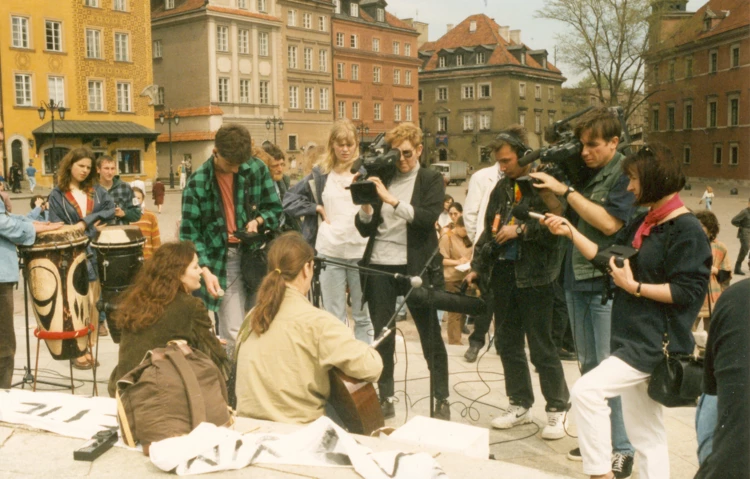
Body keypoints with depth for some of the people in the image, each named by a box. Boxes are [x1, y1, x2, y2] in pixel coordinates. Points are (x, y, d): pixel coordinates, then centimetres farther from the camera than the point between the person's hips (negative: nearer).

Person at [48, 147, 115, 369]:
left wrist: (86, 222, -12)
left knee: (93, 302, 5)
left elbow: (111, 209, 0)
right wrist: (92, 231, -10)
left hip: (98, 254, 3)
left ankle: (88, 348, 12)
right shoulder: (57, 195, 3)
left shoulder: (96, 190, 13)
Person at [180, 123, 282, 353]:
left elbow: (275, 209, 12)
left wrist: (258, 220, -11)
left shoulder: (256, 169, 1)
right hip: (222, 261, -3)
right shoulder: (198, 182, -7)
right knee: (235, 335, -5)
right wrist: (205, 270, -18)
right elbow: (190, 233, -6)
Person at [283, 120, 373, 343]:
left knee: (363, 316, 7)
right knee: (334, 318, 7)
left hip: (361, 251, -1)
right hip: (329, 252, 1)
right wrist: (316, 208, 2)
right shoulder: (320, 174, 9)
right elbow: (289, 201, 13)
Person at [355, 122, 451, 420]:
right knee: (382, 335, 8)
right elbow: (365, 229, 9)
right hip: (379, 266, 3)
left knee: (430, 334, 3)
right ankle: (385, 398, 19)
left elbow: (428, 217, -15)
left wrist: (392, 200, -23)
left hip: (415, 267, -3)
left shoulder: (431, 180, 2)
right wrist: (366, 206, -10)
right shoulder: (381, 179, 11)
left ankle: (442, 400, 15)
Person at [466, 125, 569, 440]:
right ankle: (520, 405, 26)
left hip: (534, 276, -7)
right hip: (502, 273, 7)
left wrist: (521, 229, -17)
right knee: (509, 344, 13)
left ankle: (557, 409, 14)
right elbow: (489, 230, 20)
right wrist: (477, 267, 17)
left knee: (541, 347, -1)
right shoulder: (502, 188, 14)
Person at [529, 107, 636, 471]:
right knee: (587, 365, 14)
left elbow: (609, 223, -20)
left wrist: (566, 190, -17)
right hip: (576, 279, 8)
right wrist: (548, 186, -1)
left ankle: (621, 449, 5)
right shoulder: (584, 172, 12)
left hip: (606, 283, -7)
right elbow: (568, 216, 14)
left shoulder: (625, 174, -10)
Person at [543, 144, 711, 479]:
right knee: (646, 434, 15)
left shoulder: (686, 230, -14)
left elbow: (688, 291, -20)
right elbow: (606, 256, 14)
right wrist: (570, 232, 5)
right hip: (635, 339, 10)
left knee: (587, 390, -21)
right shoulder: (644, 223, 13)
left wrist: (634, 287, -19)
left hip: (654, 343, -10)